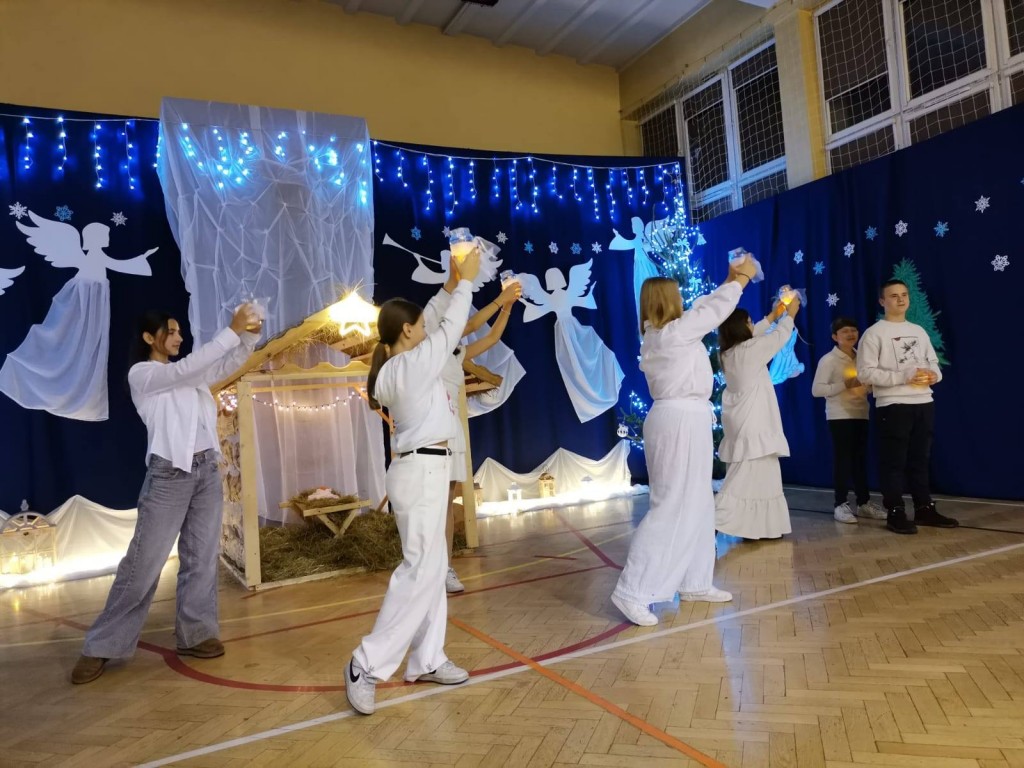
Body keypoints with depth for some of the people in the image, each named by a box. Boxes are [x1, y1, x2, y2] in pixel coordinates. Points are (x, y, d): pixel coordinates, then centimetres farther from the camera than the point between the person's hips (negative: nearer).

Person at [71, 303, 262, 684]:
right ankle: (101, 646, 9)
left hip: (207, 470, 6)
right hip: (169, 474, -6)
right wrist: (232, 330, -20)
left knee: (201, 557, 6)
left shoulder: (188, 375, 16)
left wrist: (249, 336, -7)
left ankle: (195, 633, 15)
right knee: (144, 561, -3)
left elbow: (228, 365, 12)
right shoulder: (141, 374, -4)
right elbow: (188, 367, -18)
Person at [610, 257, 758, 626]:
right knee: (671, 507, -9)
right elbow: (714, 310, -2)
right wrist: (740, 279, 14)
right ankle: (632, 591, -7)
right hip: (681, 421, -10)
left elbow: (704, 309, 26)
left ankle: (695, 582, 25)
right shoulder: (673, 332, -13)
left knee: (697, 504, 16)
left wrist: (728, 281, 30)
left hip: (684, 420, 10)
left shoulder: (657, 335, 13)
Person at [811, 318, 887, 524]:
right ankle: (841, 505, 1)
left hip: (861, 414, 6)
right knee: (843, 458, -5)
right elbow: (816, 390, -13)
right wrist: (845, 385, -20)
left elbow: (869, 384, 24)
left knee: (861, 458, 9)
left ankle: (864, 502, 17)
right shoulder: (828, 360, -7)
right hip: (840, 416, -6)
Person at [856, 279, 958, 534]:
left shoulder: (919, 331, 16)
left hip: (924, 403, 6)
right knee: (894, 461, -2)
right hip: (893, 406, -6)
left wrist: (934, 374, -2)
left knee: (920, 459, 12)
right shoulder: (874, 333, -4)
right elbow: (865, 372, -11)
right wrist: (903, 376, -19)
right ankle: (895, 513, 4)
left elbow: (933, 362, 22)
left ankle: (924, 508, 20)